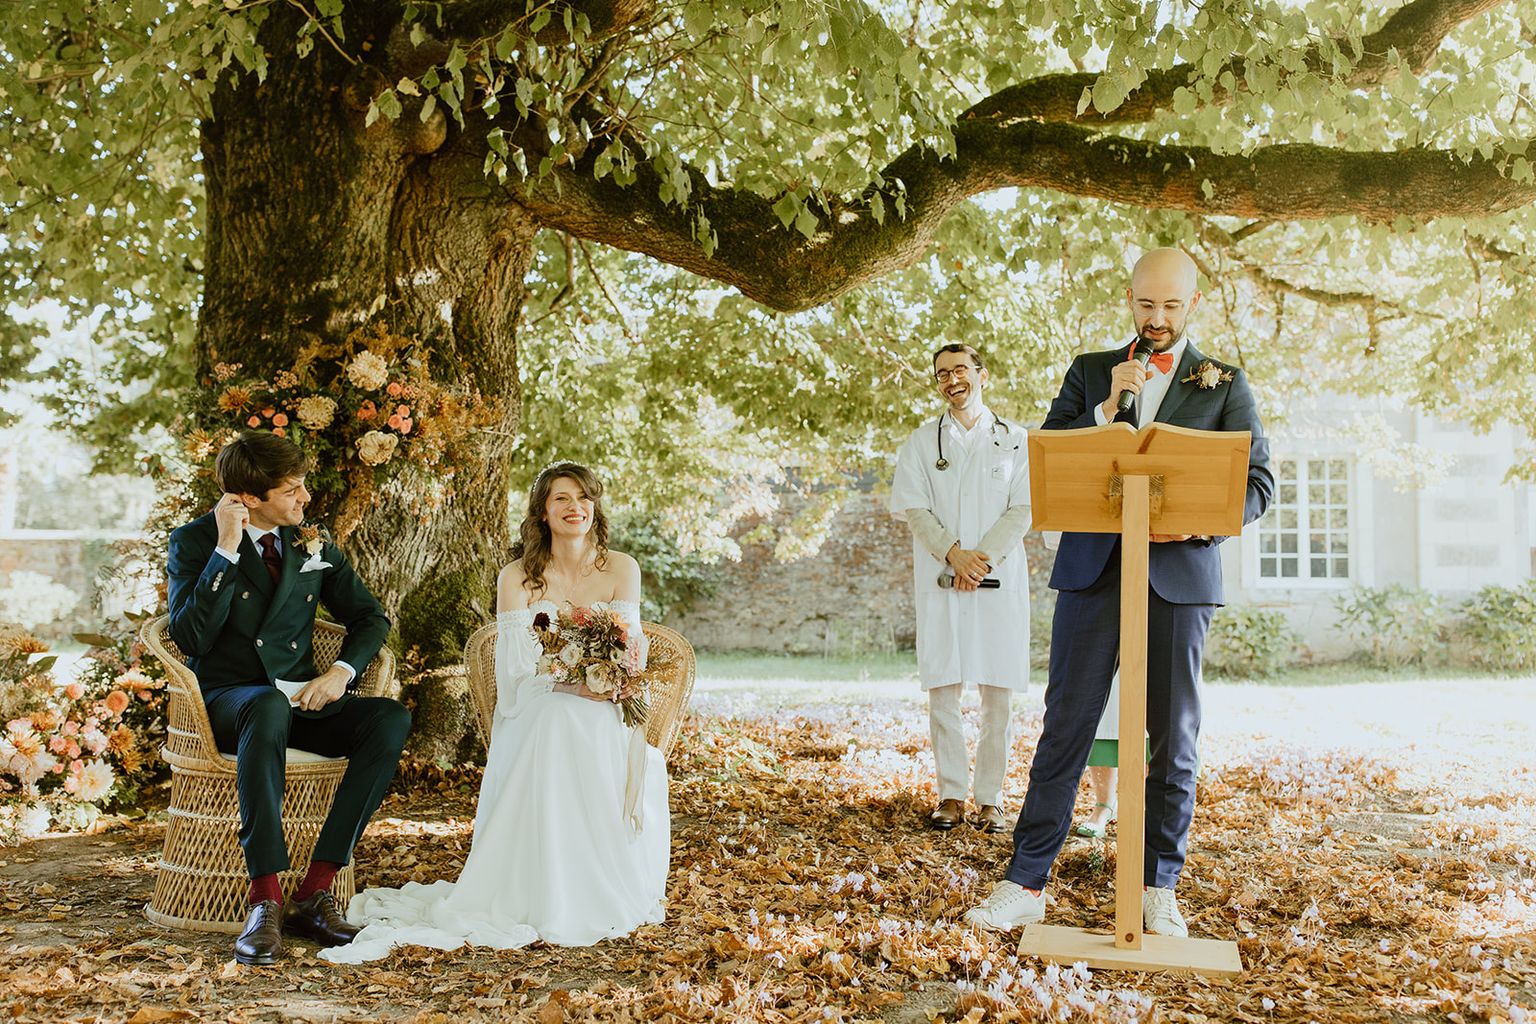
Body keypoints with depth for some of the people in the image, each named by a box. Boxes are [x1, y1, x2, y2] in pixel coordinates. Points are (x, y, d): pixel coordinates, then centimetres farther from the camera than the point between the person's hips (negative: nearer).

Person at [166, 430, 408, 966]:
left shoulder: (312, 544, 11)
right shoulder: (194, 541, -2)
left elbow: (370, 616, 14)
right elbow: (190, 637, -15)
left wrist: (342, 670, -6)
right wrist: (227, 550, -20)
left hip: (300, 699, 5)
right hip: (227, 697, -4)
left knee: (390, 718, -25)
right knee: (269, 710, -41)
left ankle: (315, 892, -26)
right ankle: (265, 900, -40)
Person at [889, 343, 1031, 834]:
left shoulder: (1014, 440, 10)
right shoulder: (920, 442, 11)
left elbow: (1023, 509, 1)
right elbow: (912, 507, 1)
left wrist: (982, 559, -11)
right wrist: (954, 554, -14)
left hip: (1000, 580, 0)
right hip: (939, 581, 1)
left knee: (998, 693, -1)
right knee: (943, 690, -1)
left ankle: (991, 798, 7)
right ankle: (952, 793, 9)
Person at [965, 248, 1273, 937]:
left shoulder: (1224, 385, 11)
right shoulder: (1090, 372, 15)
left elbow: (1258, 484, 4)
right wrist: (1107, 408, -9)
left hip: (1179, 575, 0)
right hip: (1093, 569, 1)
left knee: (1173, 735, 4)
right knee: (1065, 724, -1)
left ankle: (1159, 888, 15)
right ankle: (1026, 883, 3)